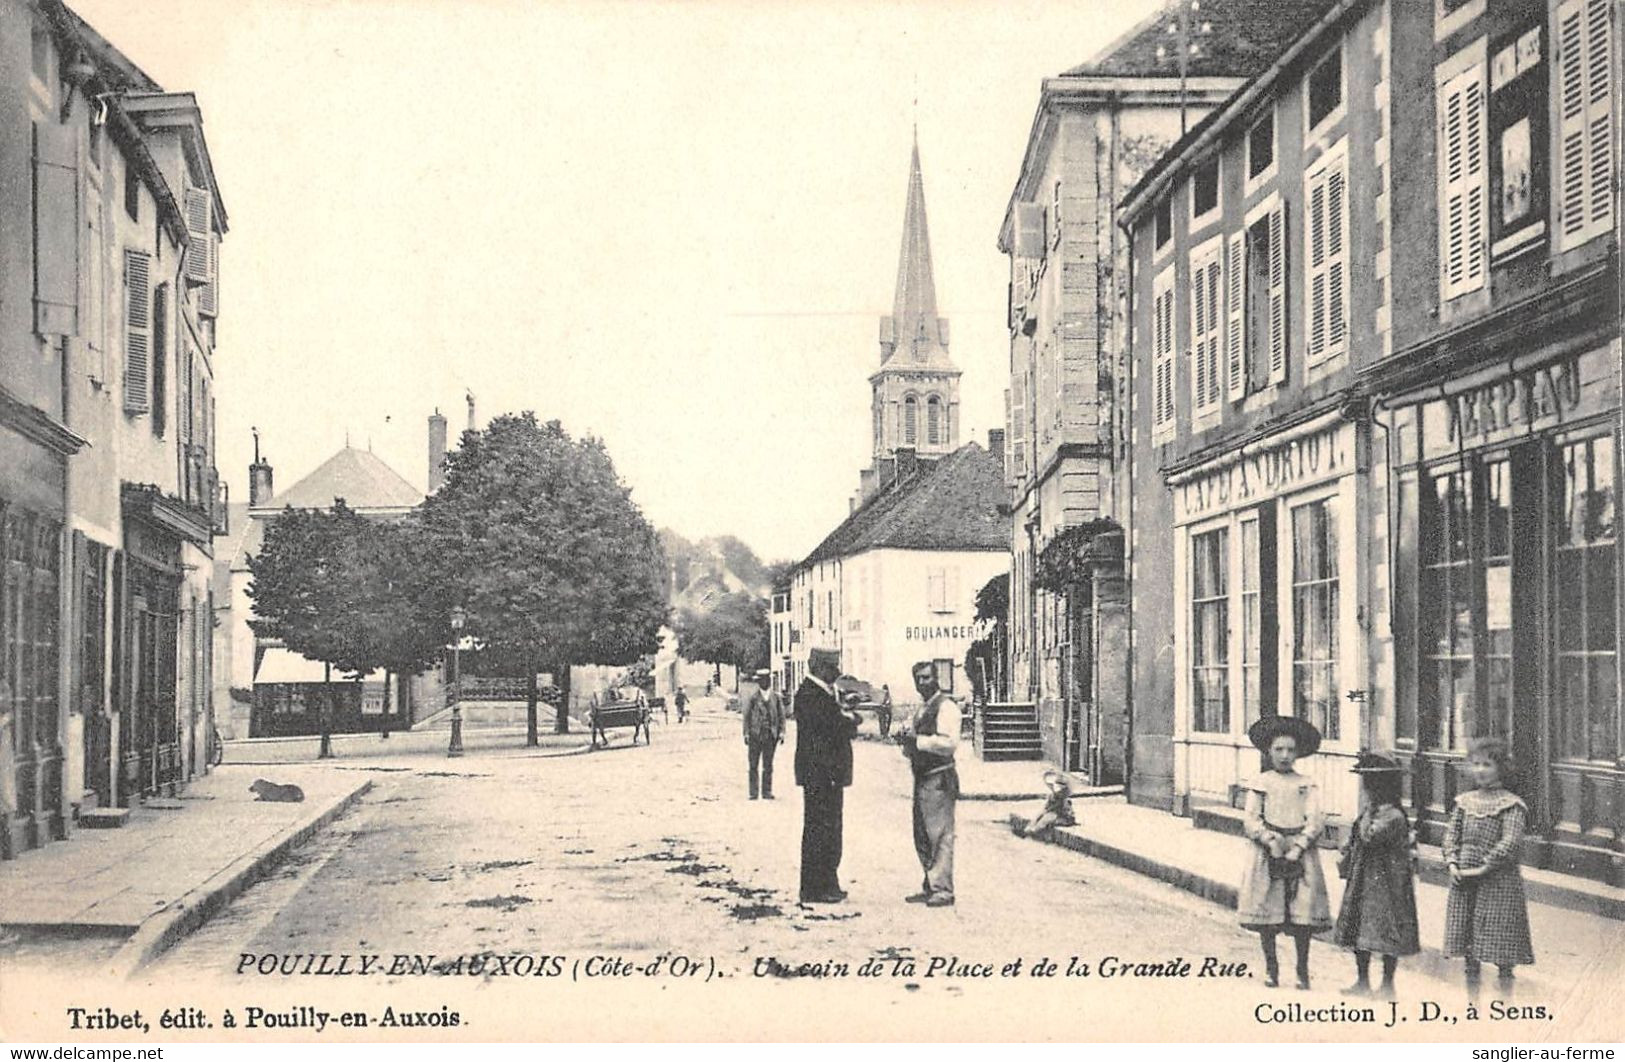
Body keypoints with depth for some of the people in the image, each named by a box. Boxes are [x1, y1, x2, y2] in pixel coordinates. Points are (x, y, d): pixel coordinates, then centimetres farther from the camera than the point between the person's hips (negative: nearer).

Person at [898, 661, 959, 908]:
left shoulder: (946, 706, -9)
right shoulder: (922, 707, 19)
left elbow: (950, 743, -20)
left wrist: (918, 741, -18)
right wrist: (908, 742, 5)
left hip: (939, 779, -10)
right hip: (921, 778, 10)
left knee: (940, 835, -9)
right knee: (922, 837, 13)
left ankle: (943, 890, -7)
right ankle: (929, 887, 21)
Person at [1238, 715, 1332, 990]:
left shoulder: (1307, 784, 8)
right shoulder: (1259, 783, 7)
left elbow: (1315, 820, -1)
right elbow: (1250, 820, 0)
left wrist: (1299, 847, -14)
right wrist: (1270, 840, -15)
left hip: (1301, 851, 0)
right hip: (1267, 853, 0)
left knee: (1303, 913, -4)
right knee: (1267, 910, -2)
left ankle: (1302, 970, 8)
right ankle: (1271, 967, 12)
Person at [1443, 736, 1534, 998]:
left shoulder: (1511, 804, -8)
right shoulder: (1464, 801, 8)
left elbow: (1510, 842, -16)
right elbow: (1451, 834, 9)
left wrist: (1483, 867, -19)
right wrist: (1453, 863, -6)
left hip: (1498, 881, -5)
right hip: (1464, 881, 5)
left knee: (1500, 935, -1)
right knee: (1466, 934, 12)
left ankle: (1505, 977, 11)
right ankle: (1472, 979, 24)